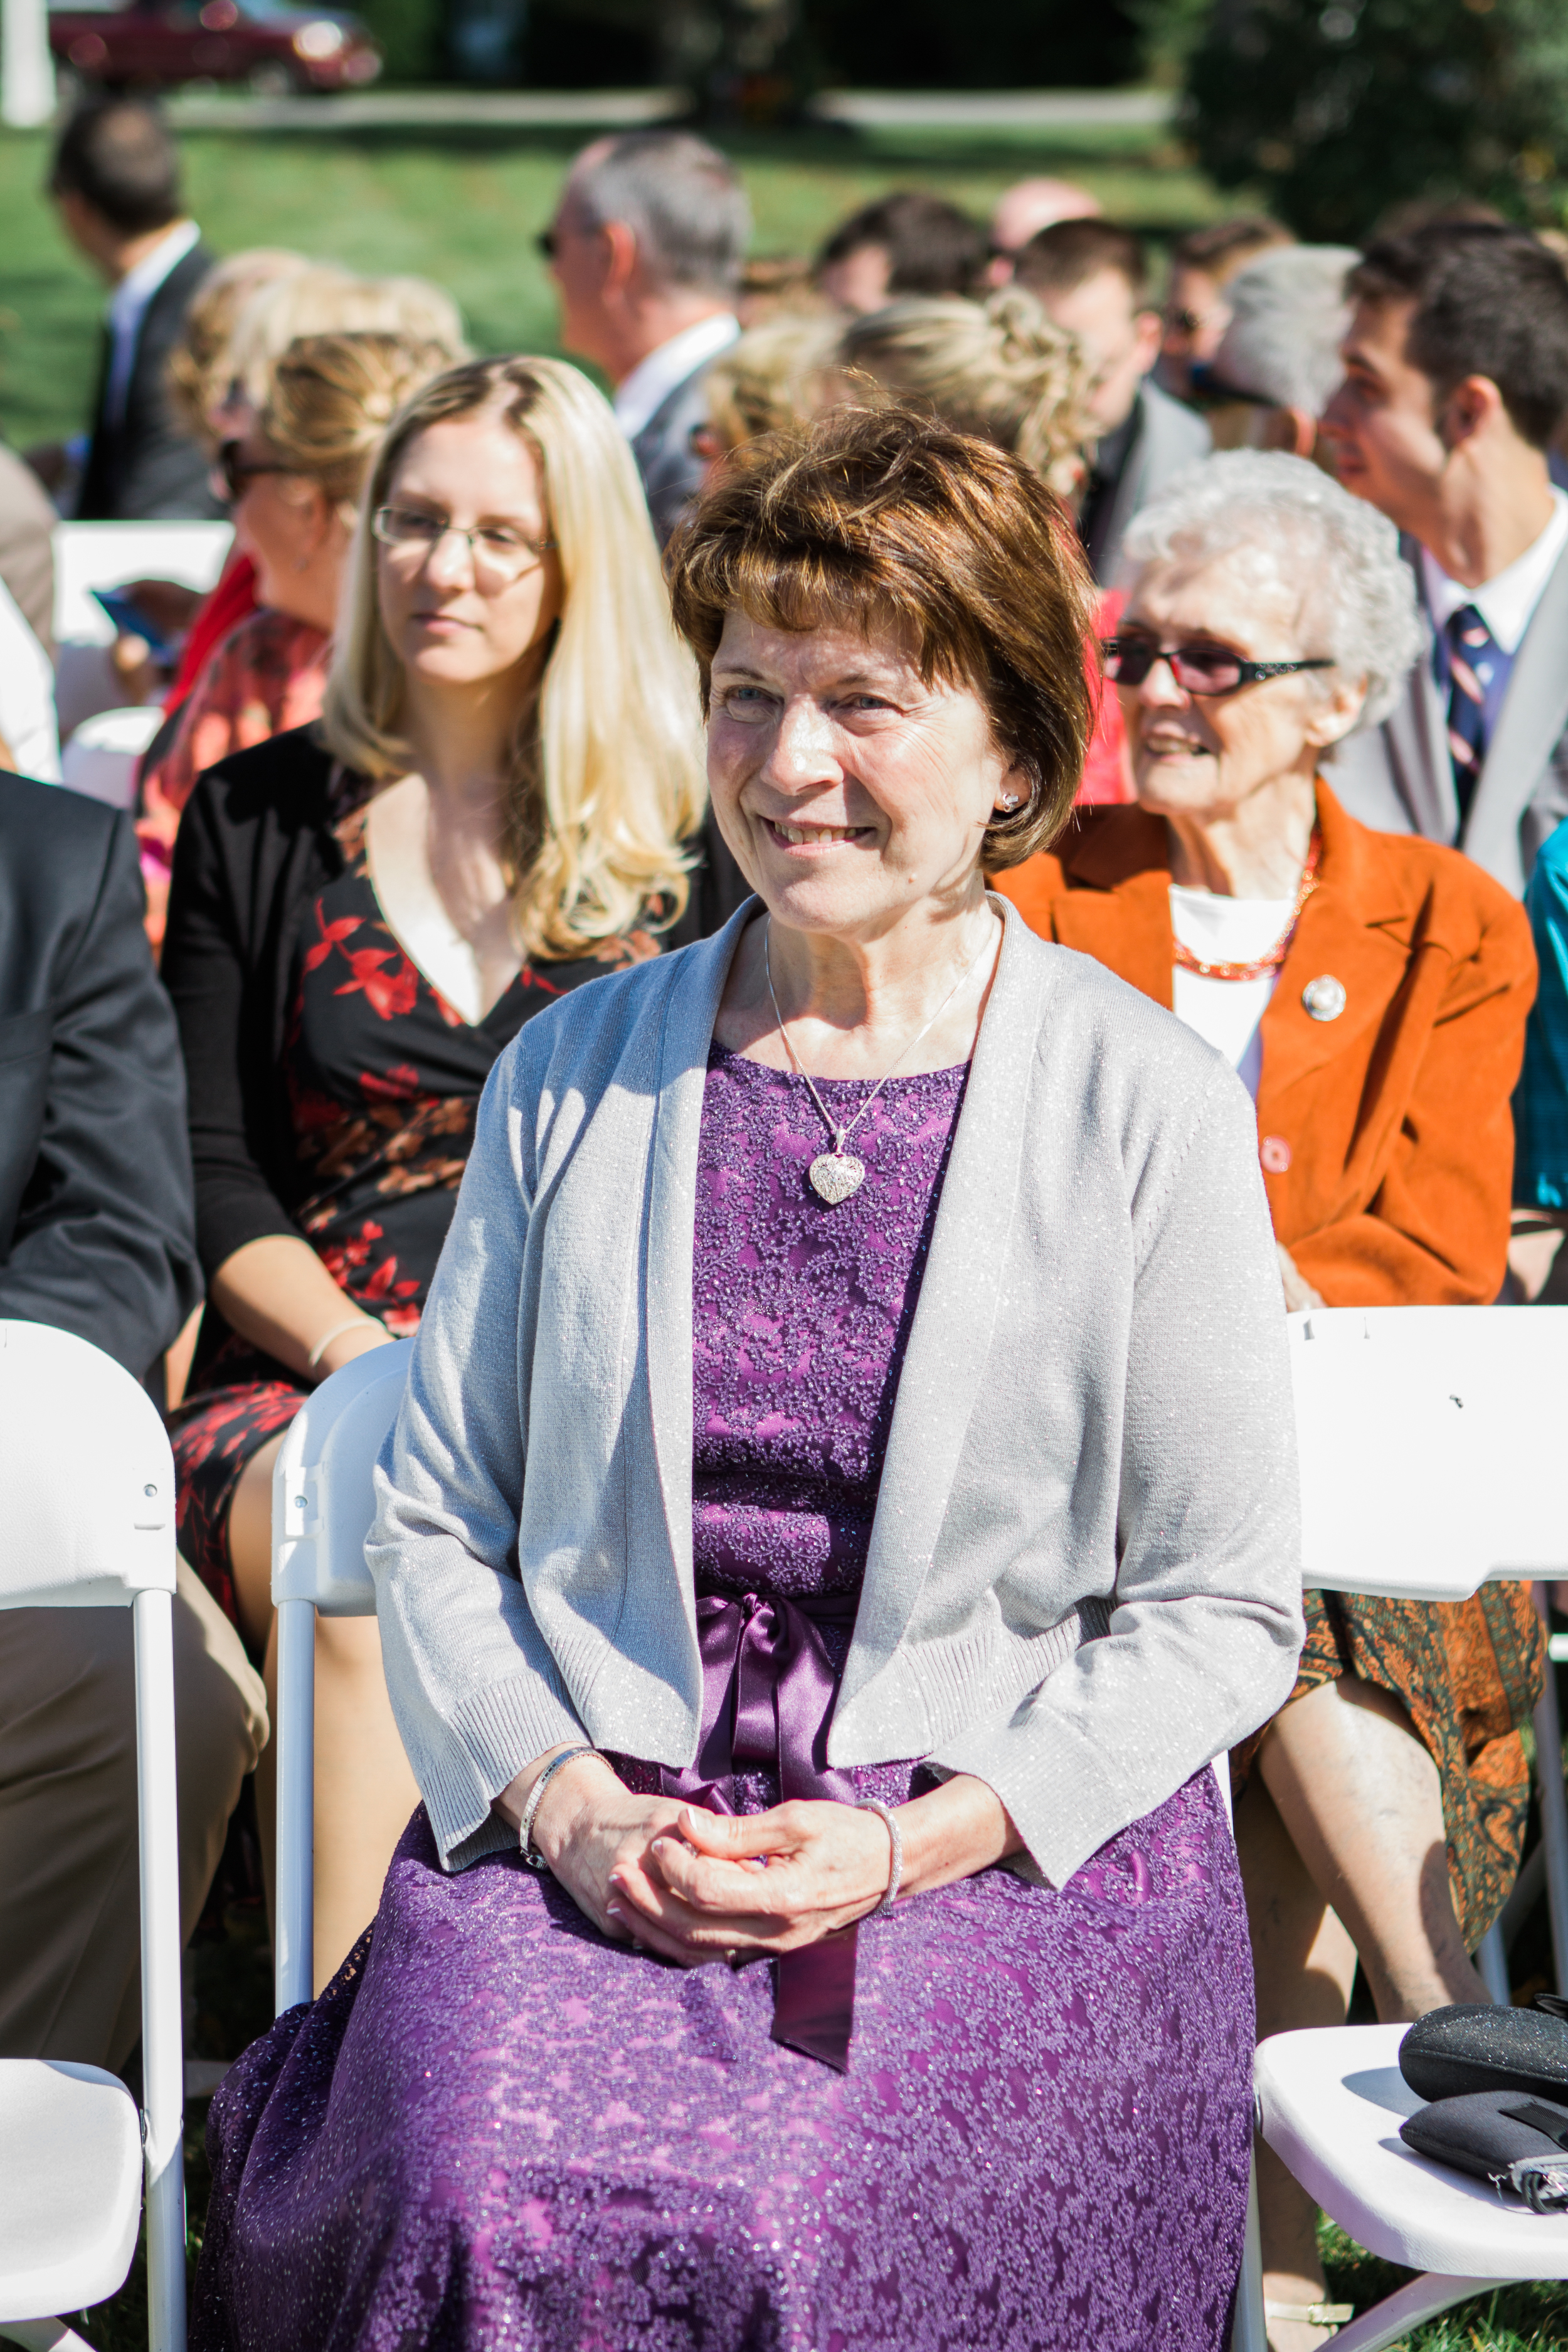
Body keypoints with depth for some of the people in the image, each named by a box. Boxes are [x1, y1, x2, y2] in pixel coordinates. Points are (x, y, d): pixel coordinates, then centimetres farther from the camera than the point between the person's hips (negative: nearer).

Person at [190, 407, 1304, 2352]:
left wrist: (914, 1843, -10)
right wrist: (572, 1811, -7)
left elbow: (1219, 1612, 3)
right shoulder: (576, 1071, 10)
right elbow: (433, 1517, 11)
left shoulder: (1151, 1113, 2)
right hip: (581, 1829, 2)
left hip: (1010, 1847, -2)